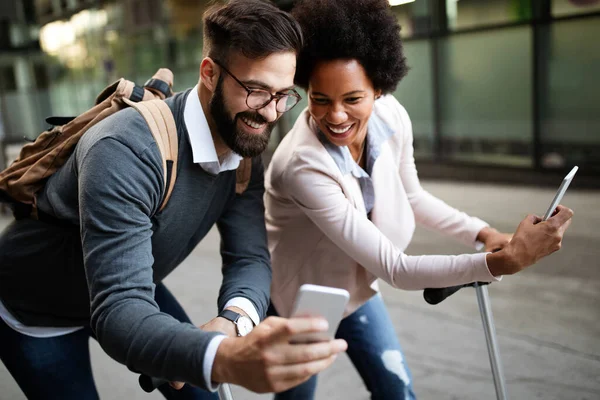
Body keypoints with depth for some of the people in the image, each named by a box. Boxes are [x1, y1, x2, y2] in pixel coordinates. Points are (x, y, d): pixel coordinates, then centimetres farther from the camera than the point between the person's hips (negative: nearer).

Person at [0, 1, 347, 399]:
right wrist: (225, 359, -61)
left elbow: (250, 256, -19)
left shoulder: (246, 149, -14)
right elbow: (118, 311, -43)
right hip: (35, 312, -5)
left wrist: (234, 320, -41)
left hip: (129, 292, 6)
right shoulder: (126, 151, -38)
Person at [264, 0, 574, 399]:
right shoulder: (303, 166, -39)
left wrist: (483, 232, -8)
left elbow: (411, 195, 2)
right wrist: (505, 261, -40)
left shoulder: (392, 116, -20)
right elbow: (395, 269, -35)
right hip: (300, 294, -5)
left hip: (354, 282, 5)